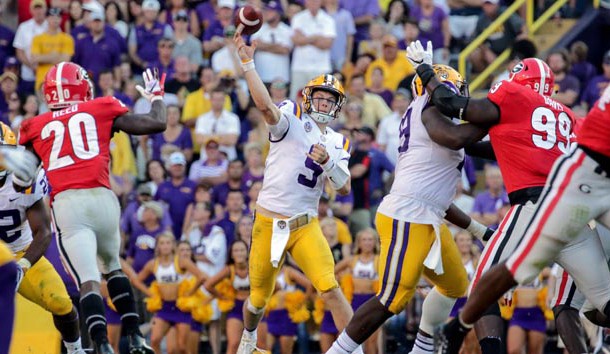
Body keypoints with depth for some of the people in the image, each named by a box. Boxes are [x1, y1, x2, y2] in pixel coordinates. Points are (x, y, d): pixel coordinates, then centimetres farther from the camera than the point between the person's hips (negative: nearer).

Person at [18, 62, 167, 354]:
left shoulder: (36, 128, 16)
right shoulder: (102, 110, 14)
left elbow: (20, 181, 14)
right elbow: (157, 124, 17)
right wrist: (156, 96, 36)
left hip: (66, 203, -1)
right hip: (102, 198, 1)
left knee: (88, 280, -8)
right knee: (111, 266, 24)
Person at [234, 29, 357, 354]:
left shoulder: (339, 144, 11)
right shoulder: (293, 120, -4)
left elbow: (344, 188, 2)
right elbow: (265, 106, -25)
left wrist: (328, 162, -16)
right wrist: (248, 64, -33)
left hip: (306, 226, 2)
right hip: (269, 222, -2)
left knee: (330, 289, -17)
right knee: (259, 297, 12)